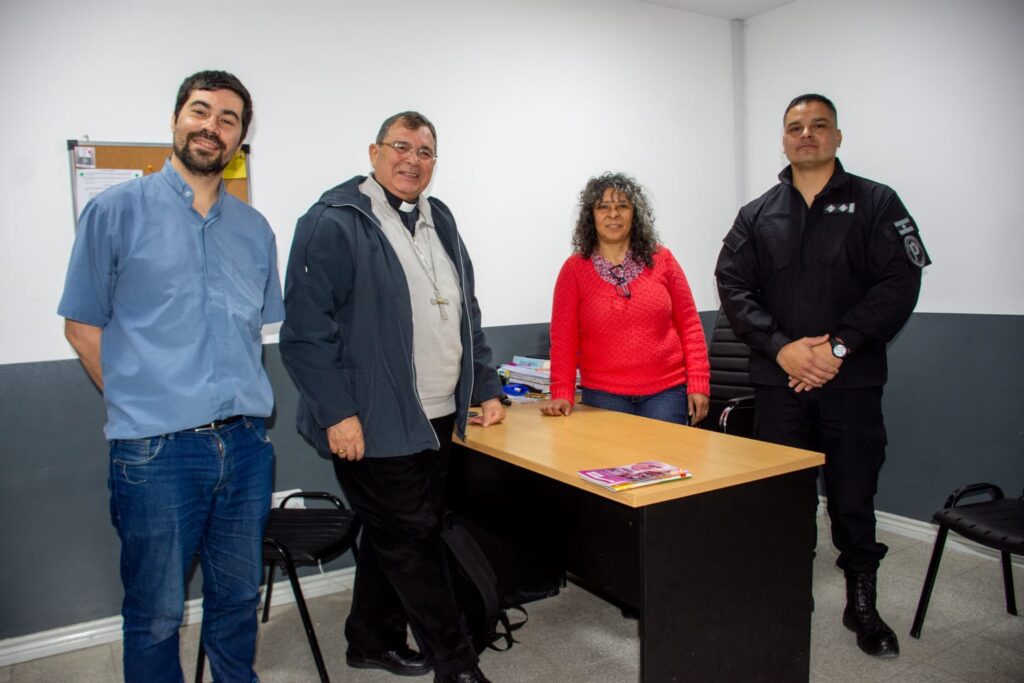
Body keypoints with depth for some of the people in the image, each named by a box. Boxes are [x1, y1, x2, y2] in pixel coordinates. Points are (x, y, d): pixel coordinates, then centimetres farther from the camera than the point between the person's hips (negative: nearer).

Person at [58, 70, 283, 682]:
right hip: (156, 449, -4)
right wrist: (138, 401, -1)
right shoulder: (117, 211, -1)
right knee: (156, 614, 10)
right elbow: (83, 326, 2)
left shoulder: (255, 229, 11)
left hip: (246, 444, 4)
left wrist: (244, 401, 10)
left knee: (238, 597, 18)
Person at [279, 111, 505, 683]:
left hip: (437, 418, 8)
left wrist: (486, 389, 15)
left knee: (395, 537, 19)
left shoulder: (440, 220, 14)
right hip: (376, 424, -7)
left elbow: (467, 314, 19)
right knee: (412, 541, 2)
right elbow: (307, 330, -14)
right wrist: (338, 413, -18)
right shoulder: (334, 224, -9)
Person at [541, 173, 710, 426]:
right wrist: (562, 394, -10)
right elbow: (563, 338, -2)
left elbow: (689, 324, 5)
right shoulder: (574, 269, 1)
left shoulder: (662, 259, 4)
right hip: (604, 395, -1)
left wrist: (699, 382, -2)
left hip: (667, 391, 1)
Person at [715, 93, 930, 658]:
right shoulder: (756, 216, 10)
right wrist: (781, 347, -12)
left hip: (851, 383, -1)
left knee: (853, 499, 7)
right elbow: (733, 288, 1)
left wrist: (838, 345, -15)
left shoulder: (876, 203, 4)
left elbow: (899, 283, -5)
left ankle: (862, 607, 26)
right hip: (778, 384, 2)